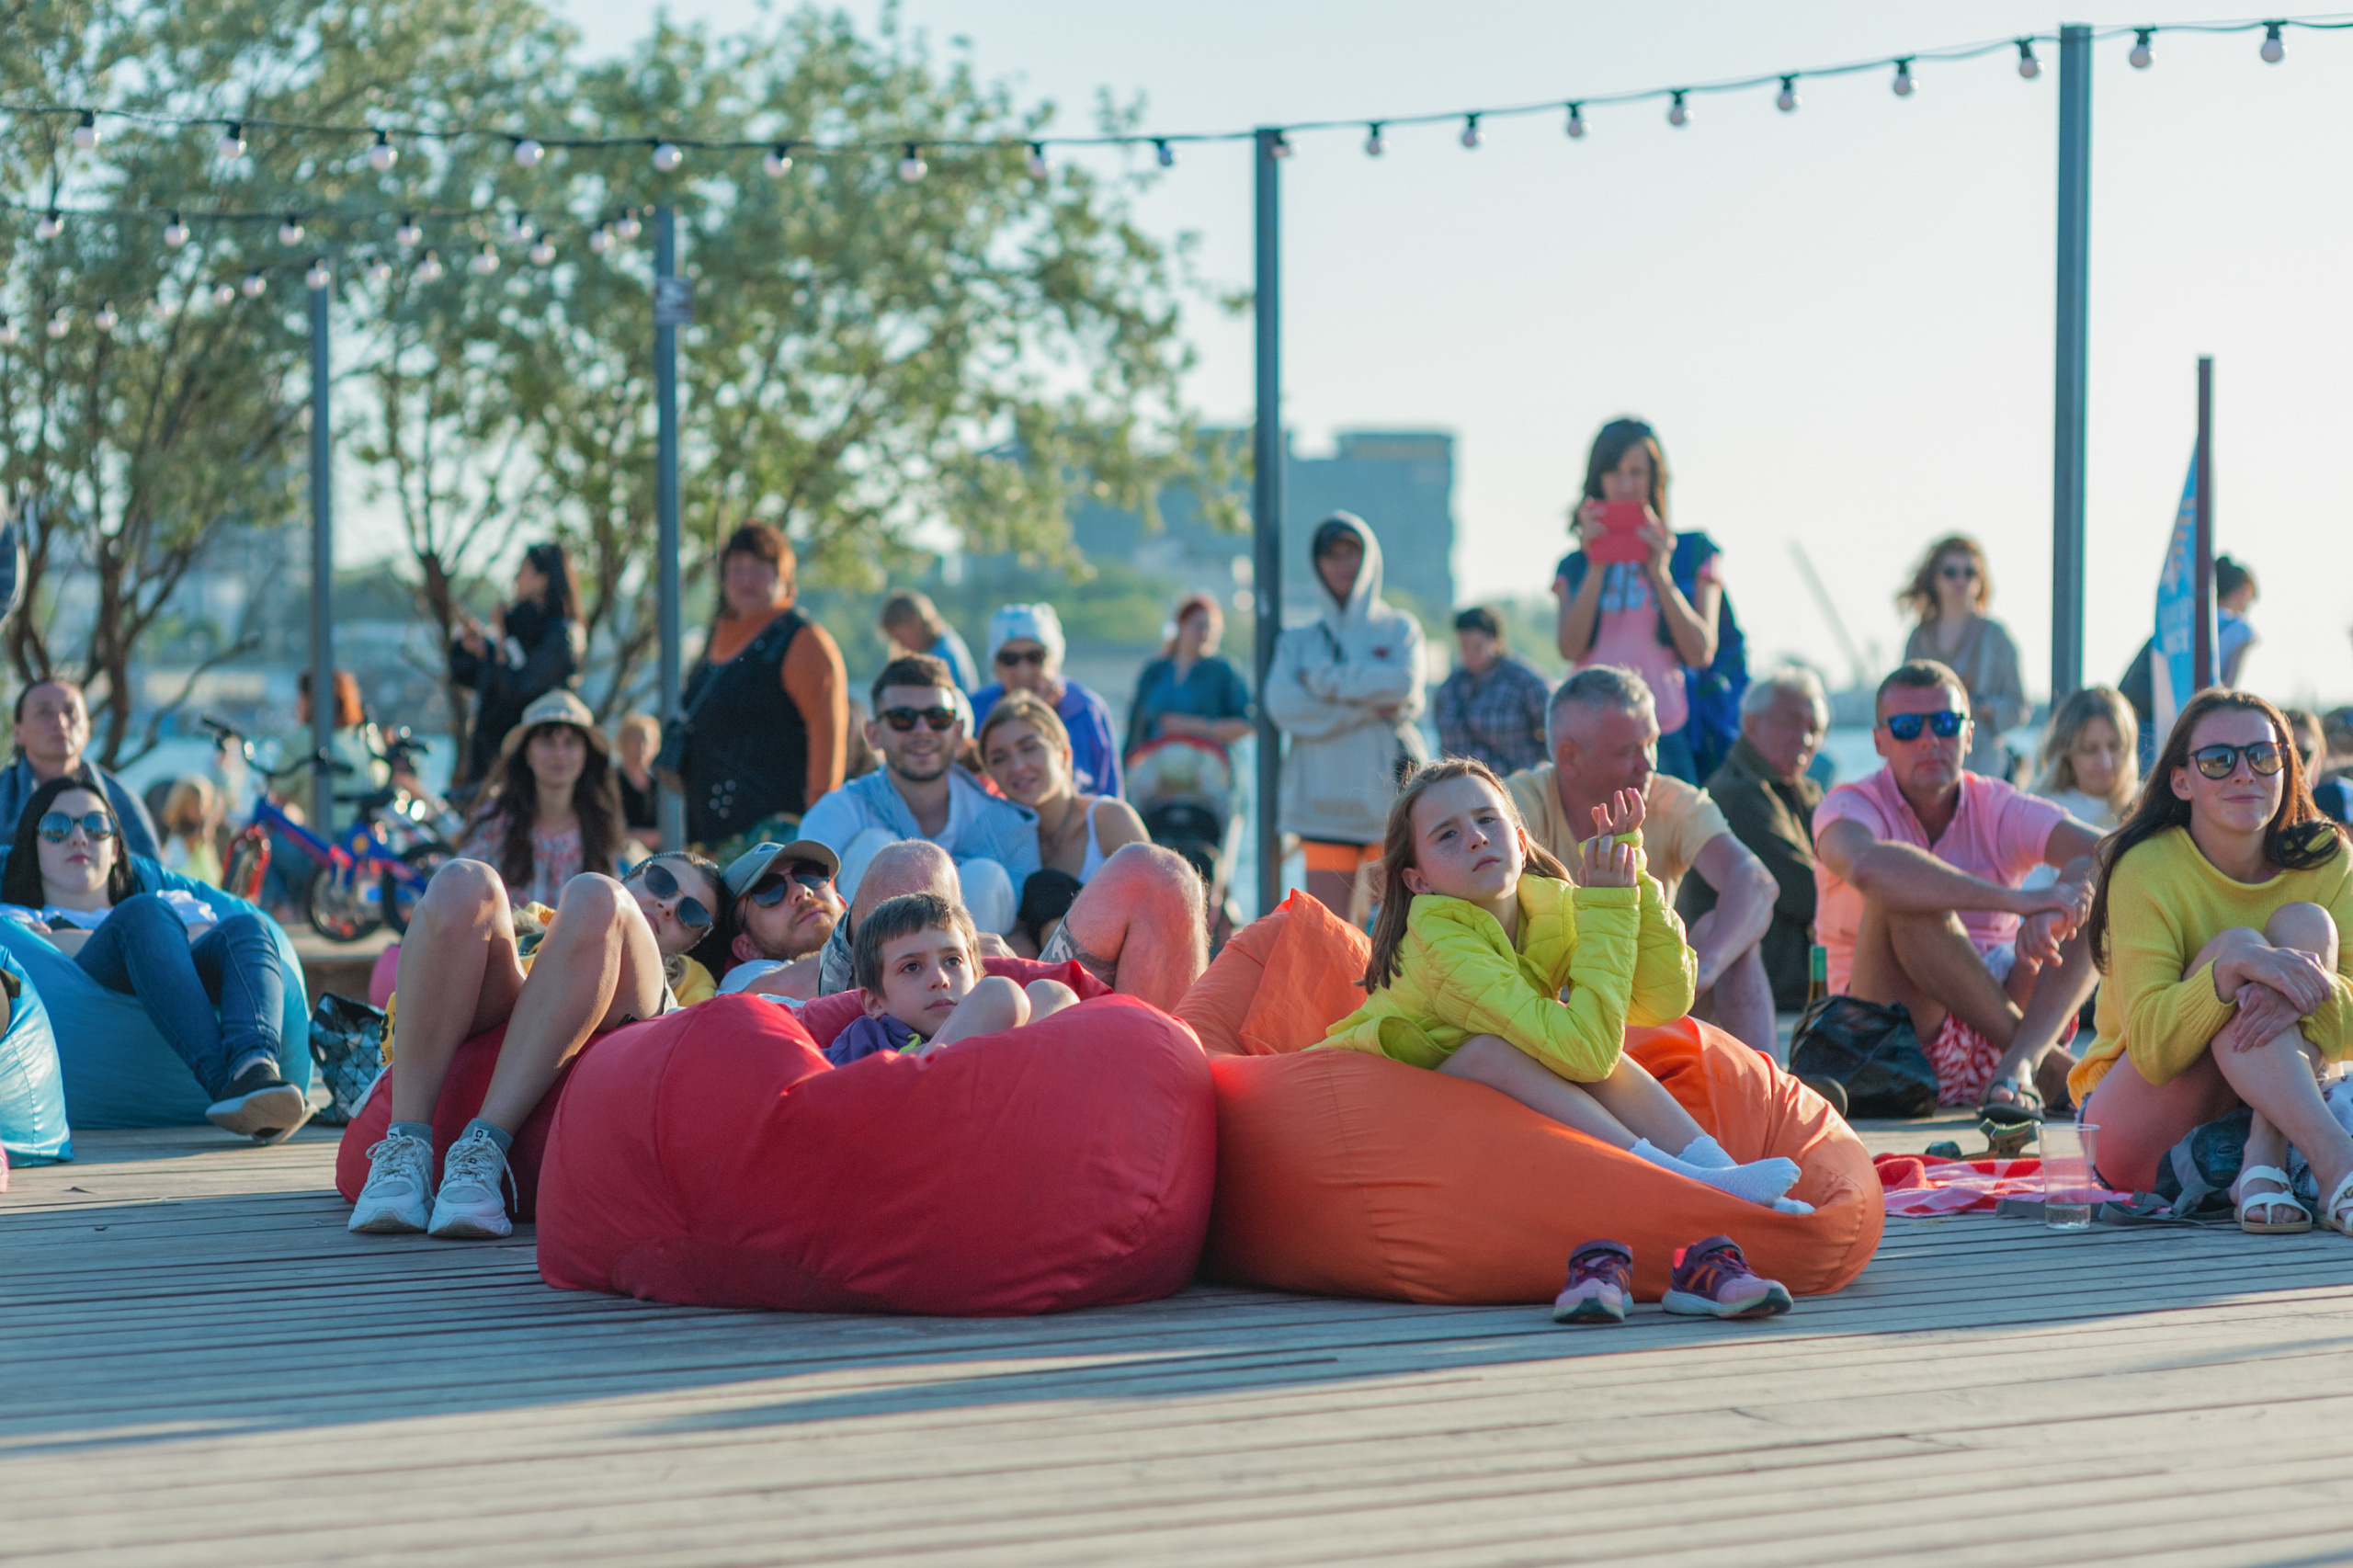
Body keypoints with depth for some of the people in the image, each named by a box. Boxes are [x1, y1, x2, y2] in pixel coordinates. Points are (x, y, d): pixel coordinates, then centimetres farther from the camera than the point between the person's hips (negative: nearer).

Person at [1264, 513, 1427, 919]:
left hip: (1386, 791, -1)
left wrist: (1327, 681, -3)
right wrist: (1367, 706, -10)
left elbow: (1406, 684, -8)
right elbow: (1282, 705, -4)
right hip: (1323, 798, 1)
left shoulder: (1399, 629, 13)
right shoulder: (1299, 641, 14)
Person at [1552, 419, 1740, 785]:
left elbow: (1701, 654, -1)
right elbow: (1570, 648, -1)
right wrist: (1596, 565, -6)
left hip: (1665, 736, -1)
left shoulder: (1692, 553, 9)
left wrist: (1661, 573, -10)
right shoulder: (1576, 565, 14)